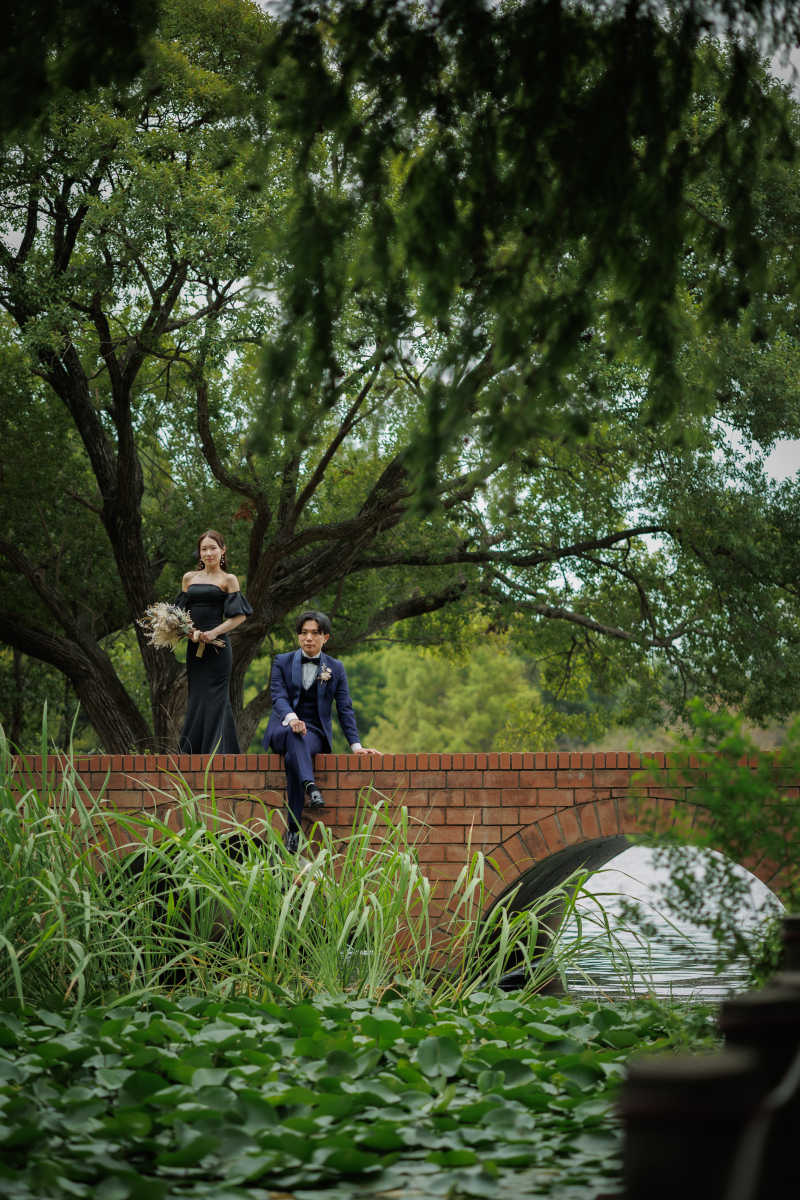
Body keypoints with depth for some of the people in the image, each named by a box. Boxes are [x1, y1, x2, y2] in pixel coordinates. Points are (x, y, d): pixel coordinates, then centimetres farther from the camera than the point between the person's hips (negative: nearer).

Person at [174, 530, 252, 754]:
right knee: (196, 699, 6)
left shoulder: (228, 580, 1)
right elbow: (182, 612, 17)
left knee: (212, 700, -6)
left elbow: (239, 616, -5)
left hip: (217, 647, -5)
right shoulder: (189, 578, 15)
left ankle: (212, 754, -5)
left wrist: (214, 632, -16)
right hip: (194, 647, 5)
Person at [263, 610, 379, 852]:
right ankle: (310, 787, -60)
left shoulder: (336, 668, 13)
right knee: (295, 732, -39)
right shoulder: (282, 662, 10)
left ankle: (293, 830, -41)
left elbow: (345, 709, 7)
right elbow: (279, 697, -6)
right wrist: (291, 718, -30)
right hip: (283, 730, 0)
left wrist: (356, 745, -6)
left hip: (316, 734, 0)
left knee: (294, 757, -35)